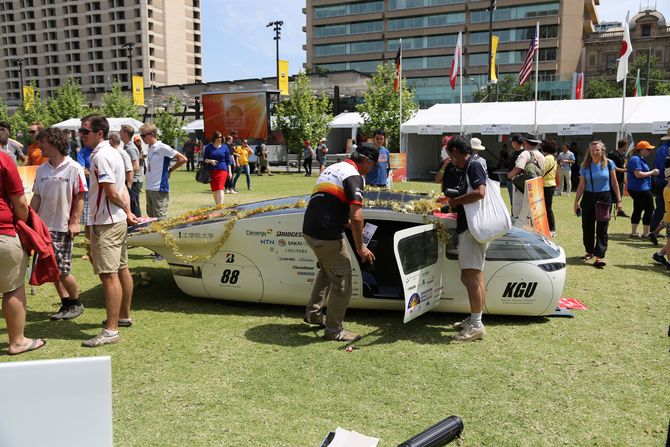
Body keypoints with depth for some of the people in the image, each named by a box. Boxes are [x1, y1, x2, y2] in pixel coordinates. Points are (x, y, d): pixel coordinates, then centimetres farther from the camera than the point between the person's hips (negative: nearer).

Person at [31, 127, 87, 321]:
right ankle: (66, 304, 23)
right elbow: (37, 197, 10)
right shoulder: (41, 170, 7)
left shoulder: (74, 168, -10)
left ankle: (76, 303, 17)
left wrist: (75, 222, -14)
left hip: (63, 227, -6)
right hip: (44, 225, 6)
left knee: (62, 270, -4)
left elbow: (80, 196, -10)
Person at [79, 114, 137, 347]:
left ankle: (111, 330, -7)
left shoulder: (100, 156, -16)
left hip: (106, 223, -10)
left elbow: (111, 192, -19)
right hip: (118, 221, 10)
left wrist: (126, 211, -4)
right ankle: (124, 316, 30)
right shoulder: (113, 153, 15)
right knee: (121, 269, 17)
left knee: (109, 275, -9)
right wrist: (128, 211, 6)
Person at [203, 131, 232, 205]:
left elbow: (228, 160, 8)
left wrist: (229, 171, 5)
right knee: (214, 189, 6)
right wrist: (210, 161, -14)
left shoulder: (224, 147, 5)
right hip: (212, 171, 2)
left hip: (222, 170, -2)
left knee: (220, 188, -15)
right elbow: (204, 159, 7)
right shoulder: (208, 147, 6)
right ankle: (217, 205, 17)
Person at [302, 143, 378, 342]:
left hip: (309, 229, 10)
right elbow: (356, 217, -21)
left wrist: (347, 223, 37)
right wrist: (360, 247, -11)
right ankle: (334, 330, 16)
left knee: (327, 269, 31)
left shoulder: (335, 168, 18)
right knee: (342, 283, 5)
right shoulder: (354, 176, -11)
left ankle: (313, 313, 37)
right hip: (327, 235, -9)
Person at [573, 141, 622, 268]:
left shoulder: (609, 164, -1)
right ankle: (589, 251, 26)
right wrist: (576, 202, 1)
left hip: (604, 198, -2)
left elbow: (614, 183, 4)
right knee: (587, 227, 8)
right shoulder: (585, 166, 2)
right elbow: (581, 186, 4)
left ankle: (599, 256, -6)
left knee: (602, 228, -4)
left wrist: (618, 200, 3)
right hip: (588, 198, 2)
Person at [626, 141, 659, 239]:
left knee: (638, 210, 14)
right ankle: (646, 233, 3)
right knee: (649, 210, -3)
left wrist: (652, 173, 12)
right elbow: (638, 174, -25)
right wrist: (651, 172, -16)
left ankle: (634, 232, 19)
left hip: (636, 189, 11)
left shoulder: (641, 159, 17)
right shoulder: (636, 159, -16)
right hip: (641, 190, -11)